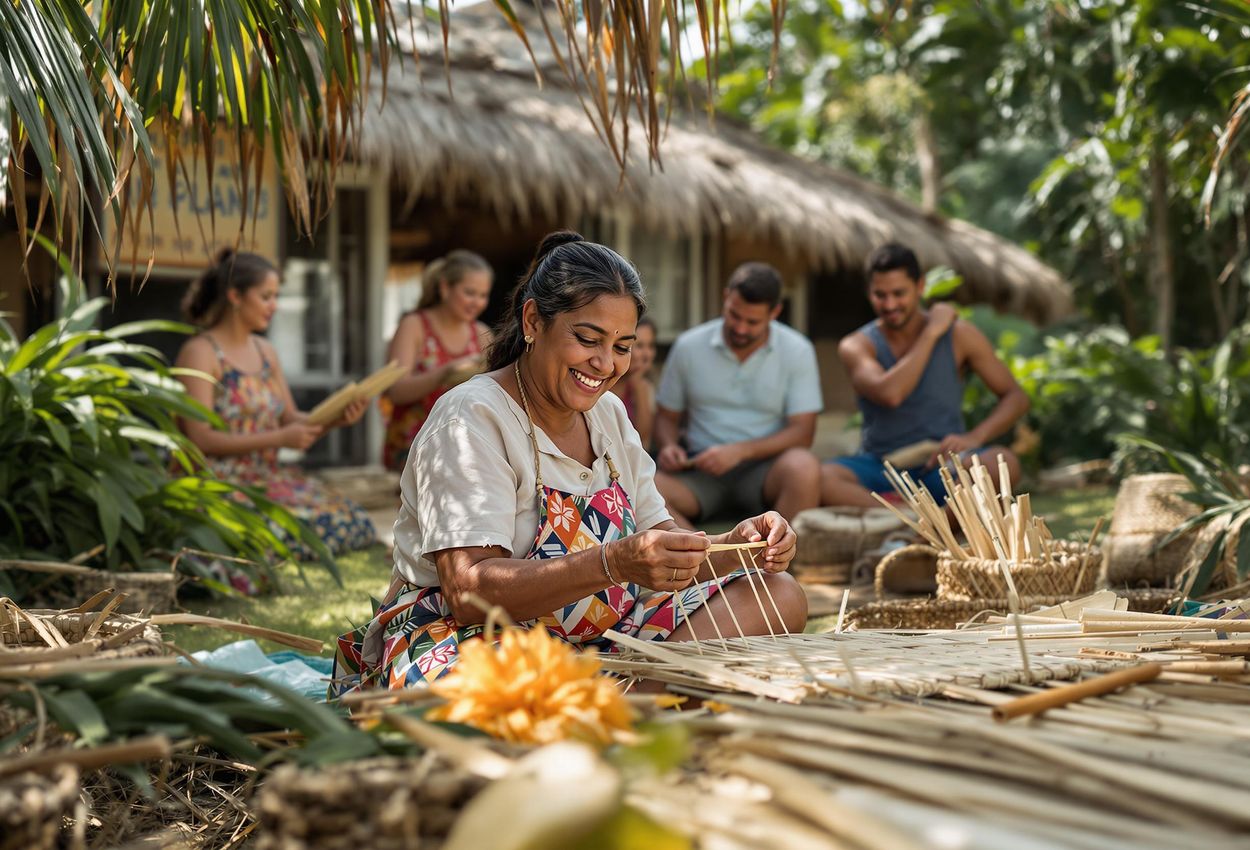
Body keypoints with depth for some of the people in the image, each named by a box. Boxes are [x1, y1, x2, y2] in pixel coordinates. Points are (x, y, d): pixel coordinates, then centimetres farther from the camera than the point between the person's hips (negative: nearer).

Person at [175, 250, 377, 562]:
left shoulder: (265, 351, 17)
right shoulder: (199, 352, -7)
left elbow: (290, 419, 15)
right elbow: (201, 439, -15)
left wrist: (337, 418, -6)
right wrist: (280, 438, -19)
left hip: (269, 475, 7)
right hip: (221, 482, -7)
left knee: (354, 521, -13)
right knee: (316, 525, -29)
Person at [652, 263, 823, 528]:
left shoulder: (797, 351, 0)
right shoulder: (688, 346, 5)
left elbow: (802, 432, -5)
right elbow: (667, 417, 15)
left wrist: (740, 451, -18)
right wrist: (668, 447, -8)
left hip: (764, 469, -1)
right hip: (702, 471, 1)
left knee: (803, 468, -36)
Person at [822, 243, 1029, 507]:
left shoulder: (958, 335, 4)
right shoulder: (856, 346, 1)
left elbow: (1016, 396, 5)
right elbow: (889, 394, -19)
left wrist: (974, 437, -14)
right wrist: (931, 334, -10)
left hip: (944, 467, 0)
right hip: (880, 466, 0)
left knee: (1004, 463, -33)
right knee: (820, 479, -34)